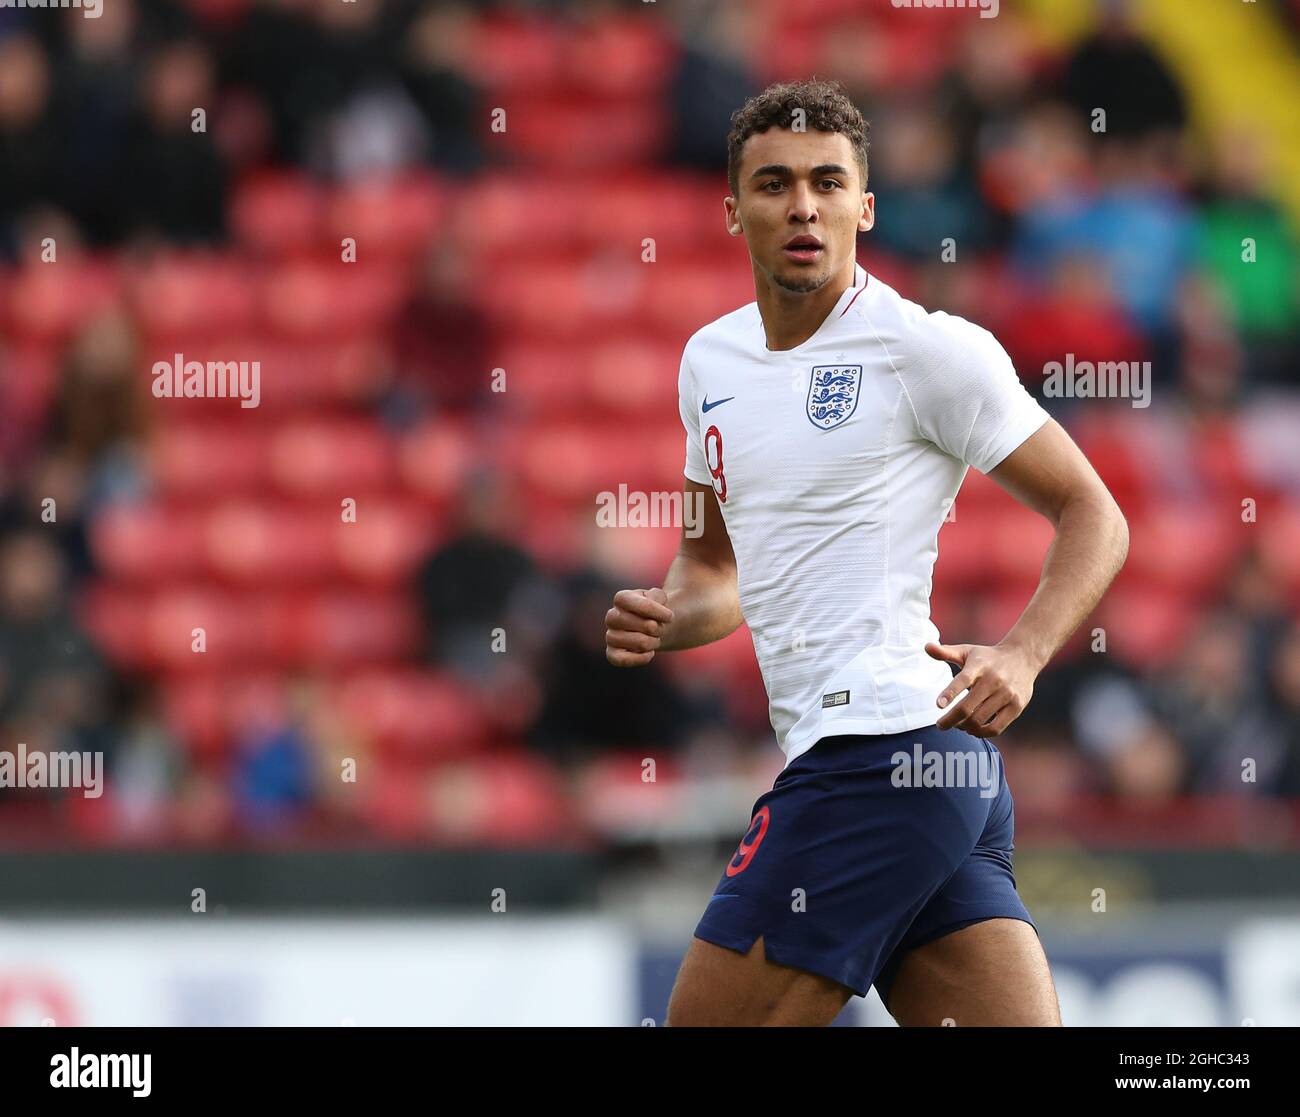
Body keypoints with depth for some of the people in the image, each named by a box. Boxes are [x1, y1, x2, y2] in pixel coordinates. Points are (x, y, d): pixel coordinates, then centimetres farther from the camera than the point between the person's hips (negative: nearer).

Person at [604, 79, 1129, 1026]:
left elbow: (1092, 515, -1)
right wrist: (664, 619, 6)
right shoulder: (712, 360, 18)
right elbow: (719, 564, 29)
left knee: (705, 1018, -7)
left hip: (885, 749, -8)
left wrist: (1021, 657, -17)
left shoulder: (928, 350, -4)